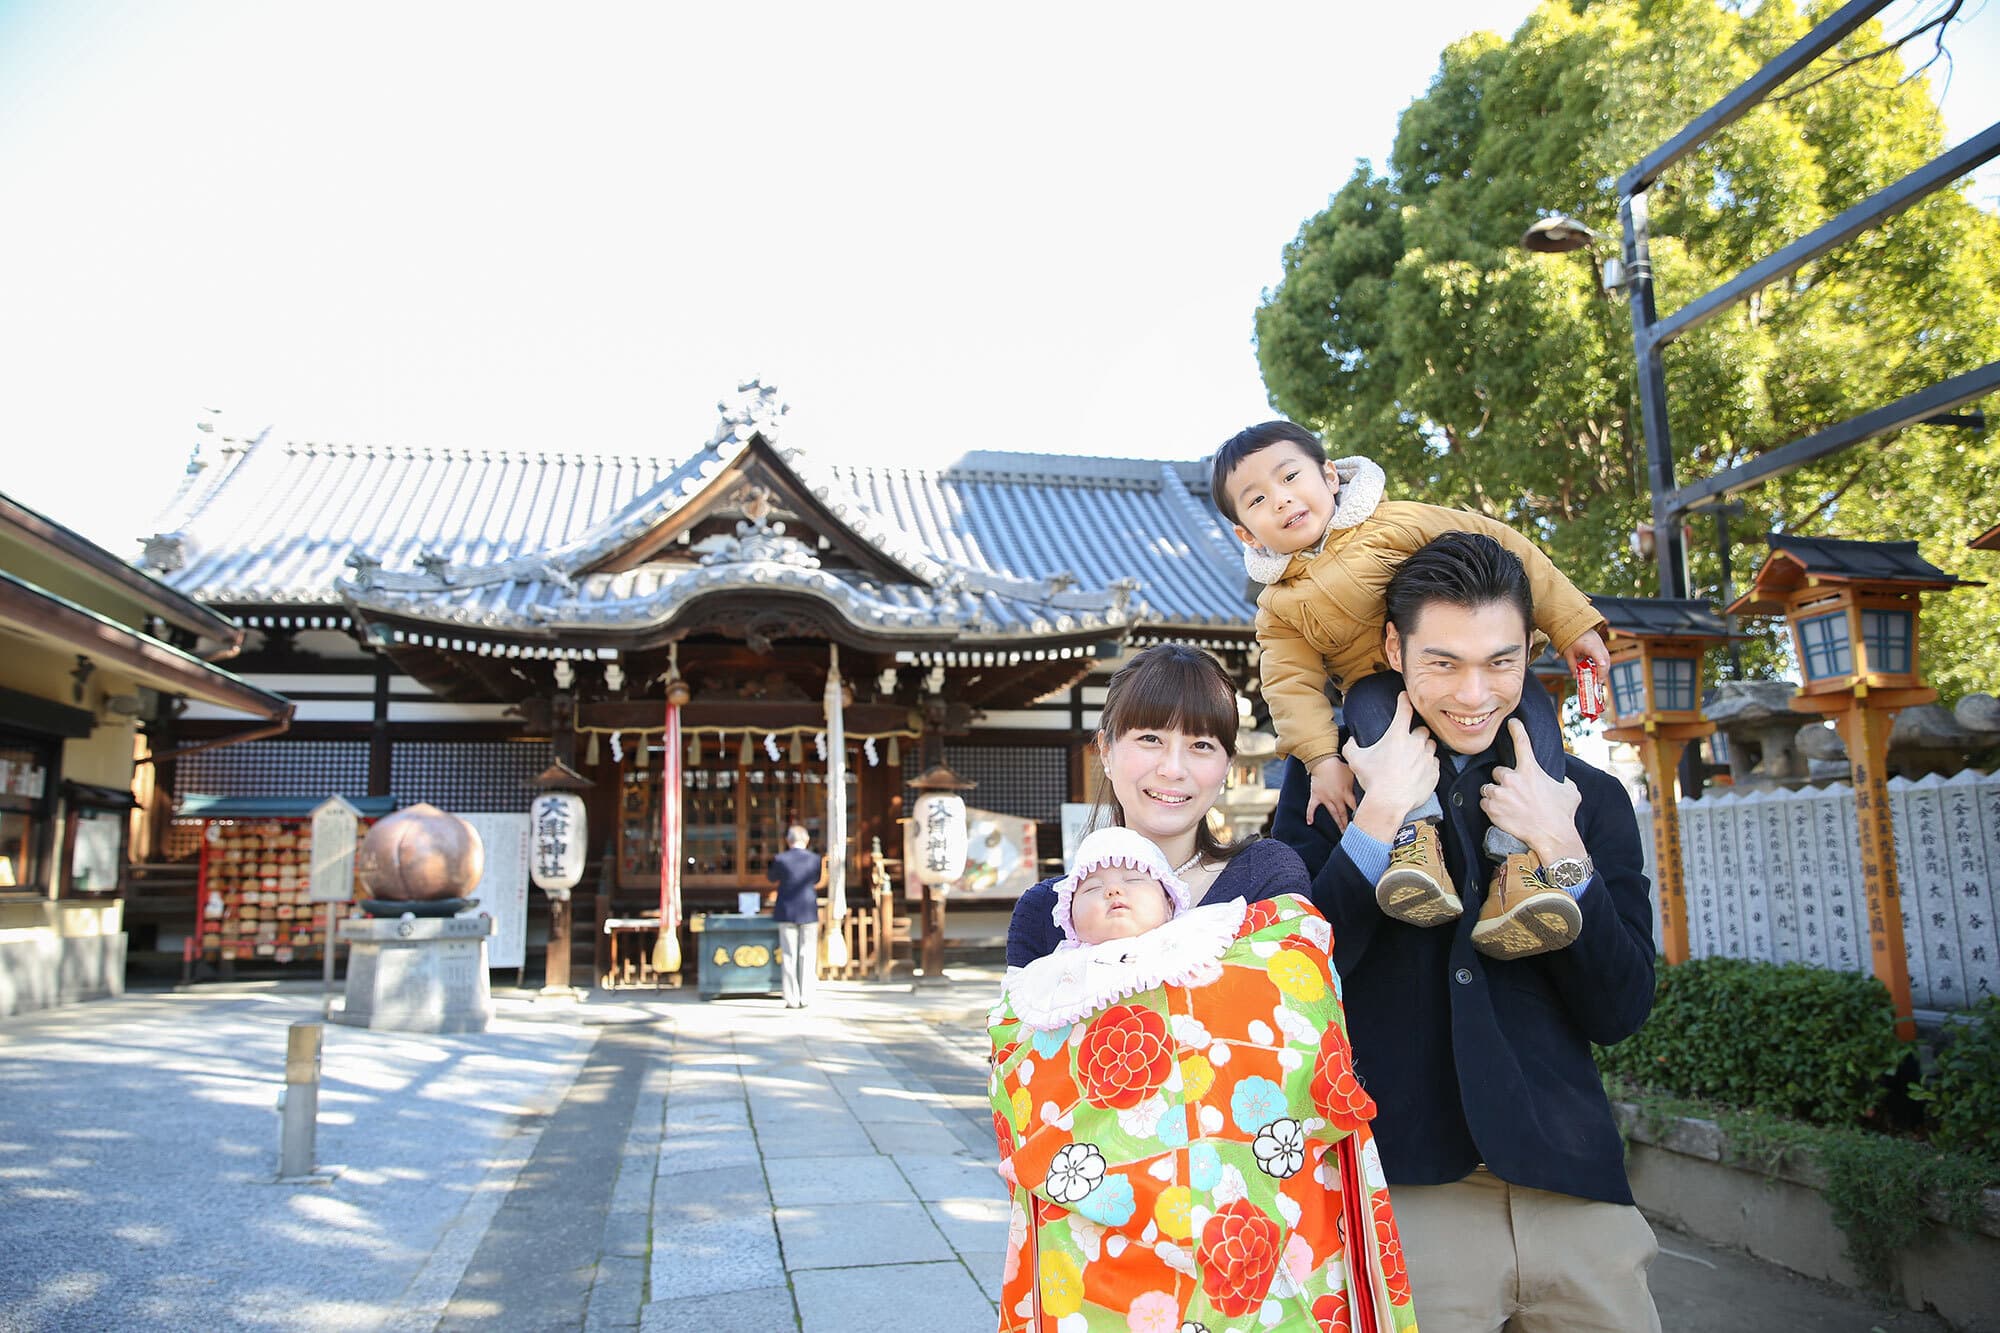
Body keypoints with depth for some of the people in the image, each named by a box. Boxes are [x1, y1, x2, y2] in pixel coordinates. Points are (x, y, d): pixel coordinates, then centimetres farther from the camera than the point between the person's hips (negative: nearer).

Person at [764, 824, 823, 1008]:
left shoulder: (780, 859, -9)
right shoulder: (815, 859, -5)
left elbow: (771, 878, 10)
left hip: (787, 913, -1)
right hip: (809, 912, 1)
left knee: (789, 957, 5)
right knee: (807, 956, 7)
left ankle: (792, 999, 4)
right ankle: (805, 998, 6)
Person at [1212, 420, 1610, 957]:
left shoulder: (1395, 524, -7)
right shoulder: (1277, 607, 3)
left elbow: (1504, 548, -7)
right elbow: (1293, 682, -7)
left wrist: (1571, 624, -11)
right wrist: (1323, 758, -23)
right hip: (1385, 695, 1)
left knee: (1534, 709, -28)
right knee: (1368, 706, -33)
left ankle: (1514, 857, -36)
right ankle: (1417, 831, -43)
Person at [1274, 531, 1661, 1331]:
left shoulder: (1589, 800, 6)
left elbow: (1620, 1012, 1)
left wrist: (1559, 850, -11)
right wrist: (1380, 815, -17)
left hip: (1572, 1191, 3)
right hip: (1401, 1195, -2)